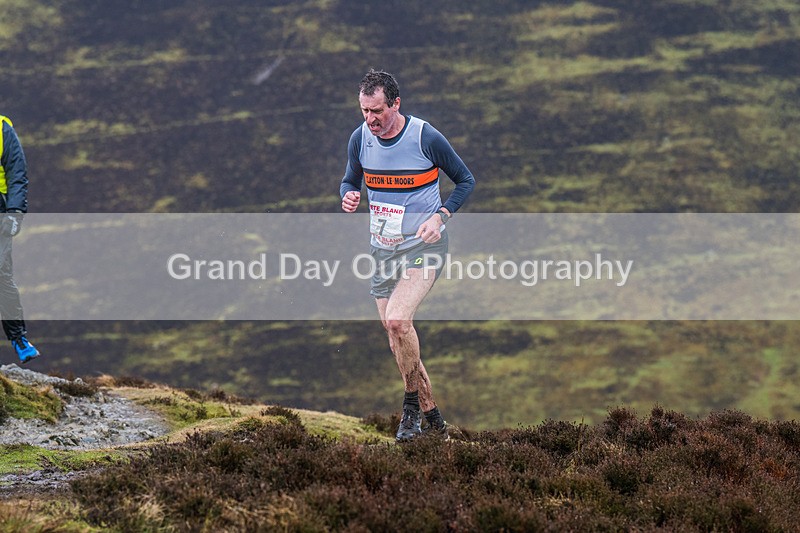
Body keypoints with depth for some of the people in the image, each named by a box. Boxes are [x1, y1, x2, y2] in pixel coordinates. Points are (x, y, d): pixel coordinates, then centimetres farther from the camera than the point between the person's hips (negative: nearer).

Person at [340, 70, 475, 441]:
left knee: (397, 320, -26)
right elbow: (350, 180, 15)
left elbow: (465, 181, -2)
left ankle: (412, 405, -7)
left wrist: (439, 217, -16)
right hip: (382, 248, 6)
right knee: (397, 339, 7)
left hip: (422, 245, -5)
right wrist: (348, 197, -10)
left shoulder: (426, 138, -14)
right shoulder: (360, 139, -2)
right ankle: (433, 420, 20)